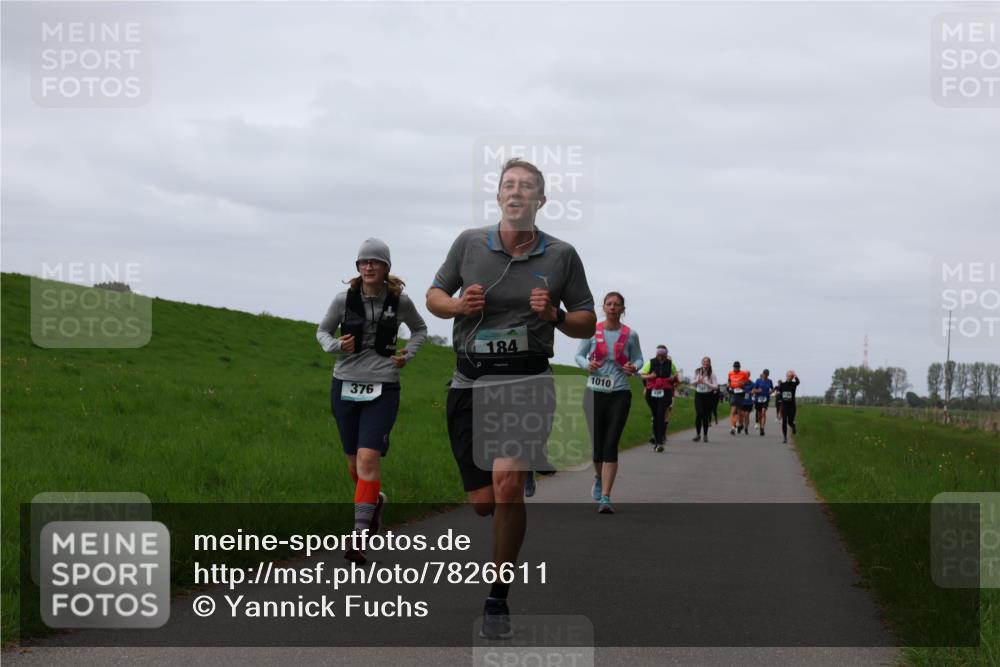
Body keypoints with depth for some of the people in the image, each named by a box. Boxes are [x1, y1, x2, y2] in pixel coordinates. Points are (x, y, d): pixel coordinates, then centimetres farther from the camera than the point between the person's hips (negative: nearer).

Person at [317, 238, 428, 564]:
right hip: (345, 386, 2)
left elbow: (419, 329, 17)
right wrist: (335, 346, -10)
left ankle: (359, 535, -15)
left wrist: (408, 354, -1)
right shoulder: (344, 299, -3)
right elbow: (322, 331, 12)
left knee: (368, 459, -17)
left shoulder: (400, 301, -3)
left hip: (383, 390, -2)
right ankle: (375, 500, 44)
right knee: (354, 463, 12)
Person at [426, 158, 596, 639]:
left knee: (506, 481, -25)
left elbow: (587, 323, 11)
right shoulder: (469, 242, 6)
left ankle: (498, 599, -13)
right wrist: (459, 305, -6)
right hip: (469, 380, 2)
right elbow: (434, 296, 16)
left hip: (526, 378, -2)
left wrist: (555, 316, -10)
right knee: (482, 503, 2)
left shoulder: (561, 255, 4)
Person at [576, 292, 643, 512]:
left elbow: (638, 359, 13)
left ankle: (605, 498, -12)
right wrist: (587, 365, -12)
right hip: (594, 393, 1)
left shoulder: (630, 335, 2)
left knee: (611, 445, -11)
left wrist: (634, 368, -11)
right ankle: (599, 477, 39)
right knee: (597, 444, 3)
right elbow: (579, 355, 10)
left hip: (619, 395, -1)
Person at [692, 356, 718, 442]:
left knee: (706, 416, 1)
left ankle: (705, 435, 14)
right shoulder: (697, 372, 4)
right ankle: (698, 434, -1)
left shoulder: (712, 374, -5)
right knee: (698, 414, -12)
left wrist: (705, 382, -19)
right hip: (698, 394, 2)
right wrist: (697, 382, -6)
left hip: (708, 396, -2)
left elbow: (716, 387, -9)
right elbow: (694, 382, 18)